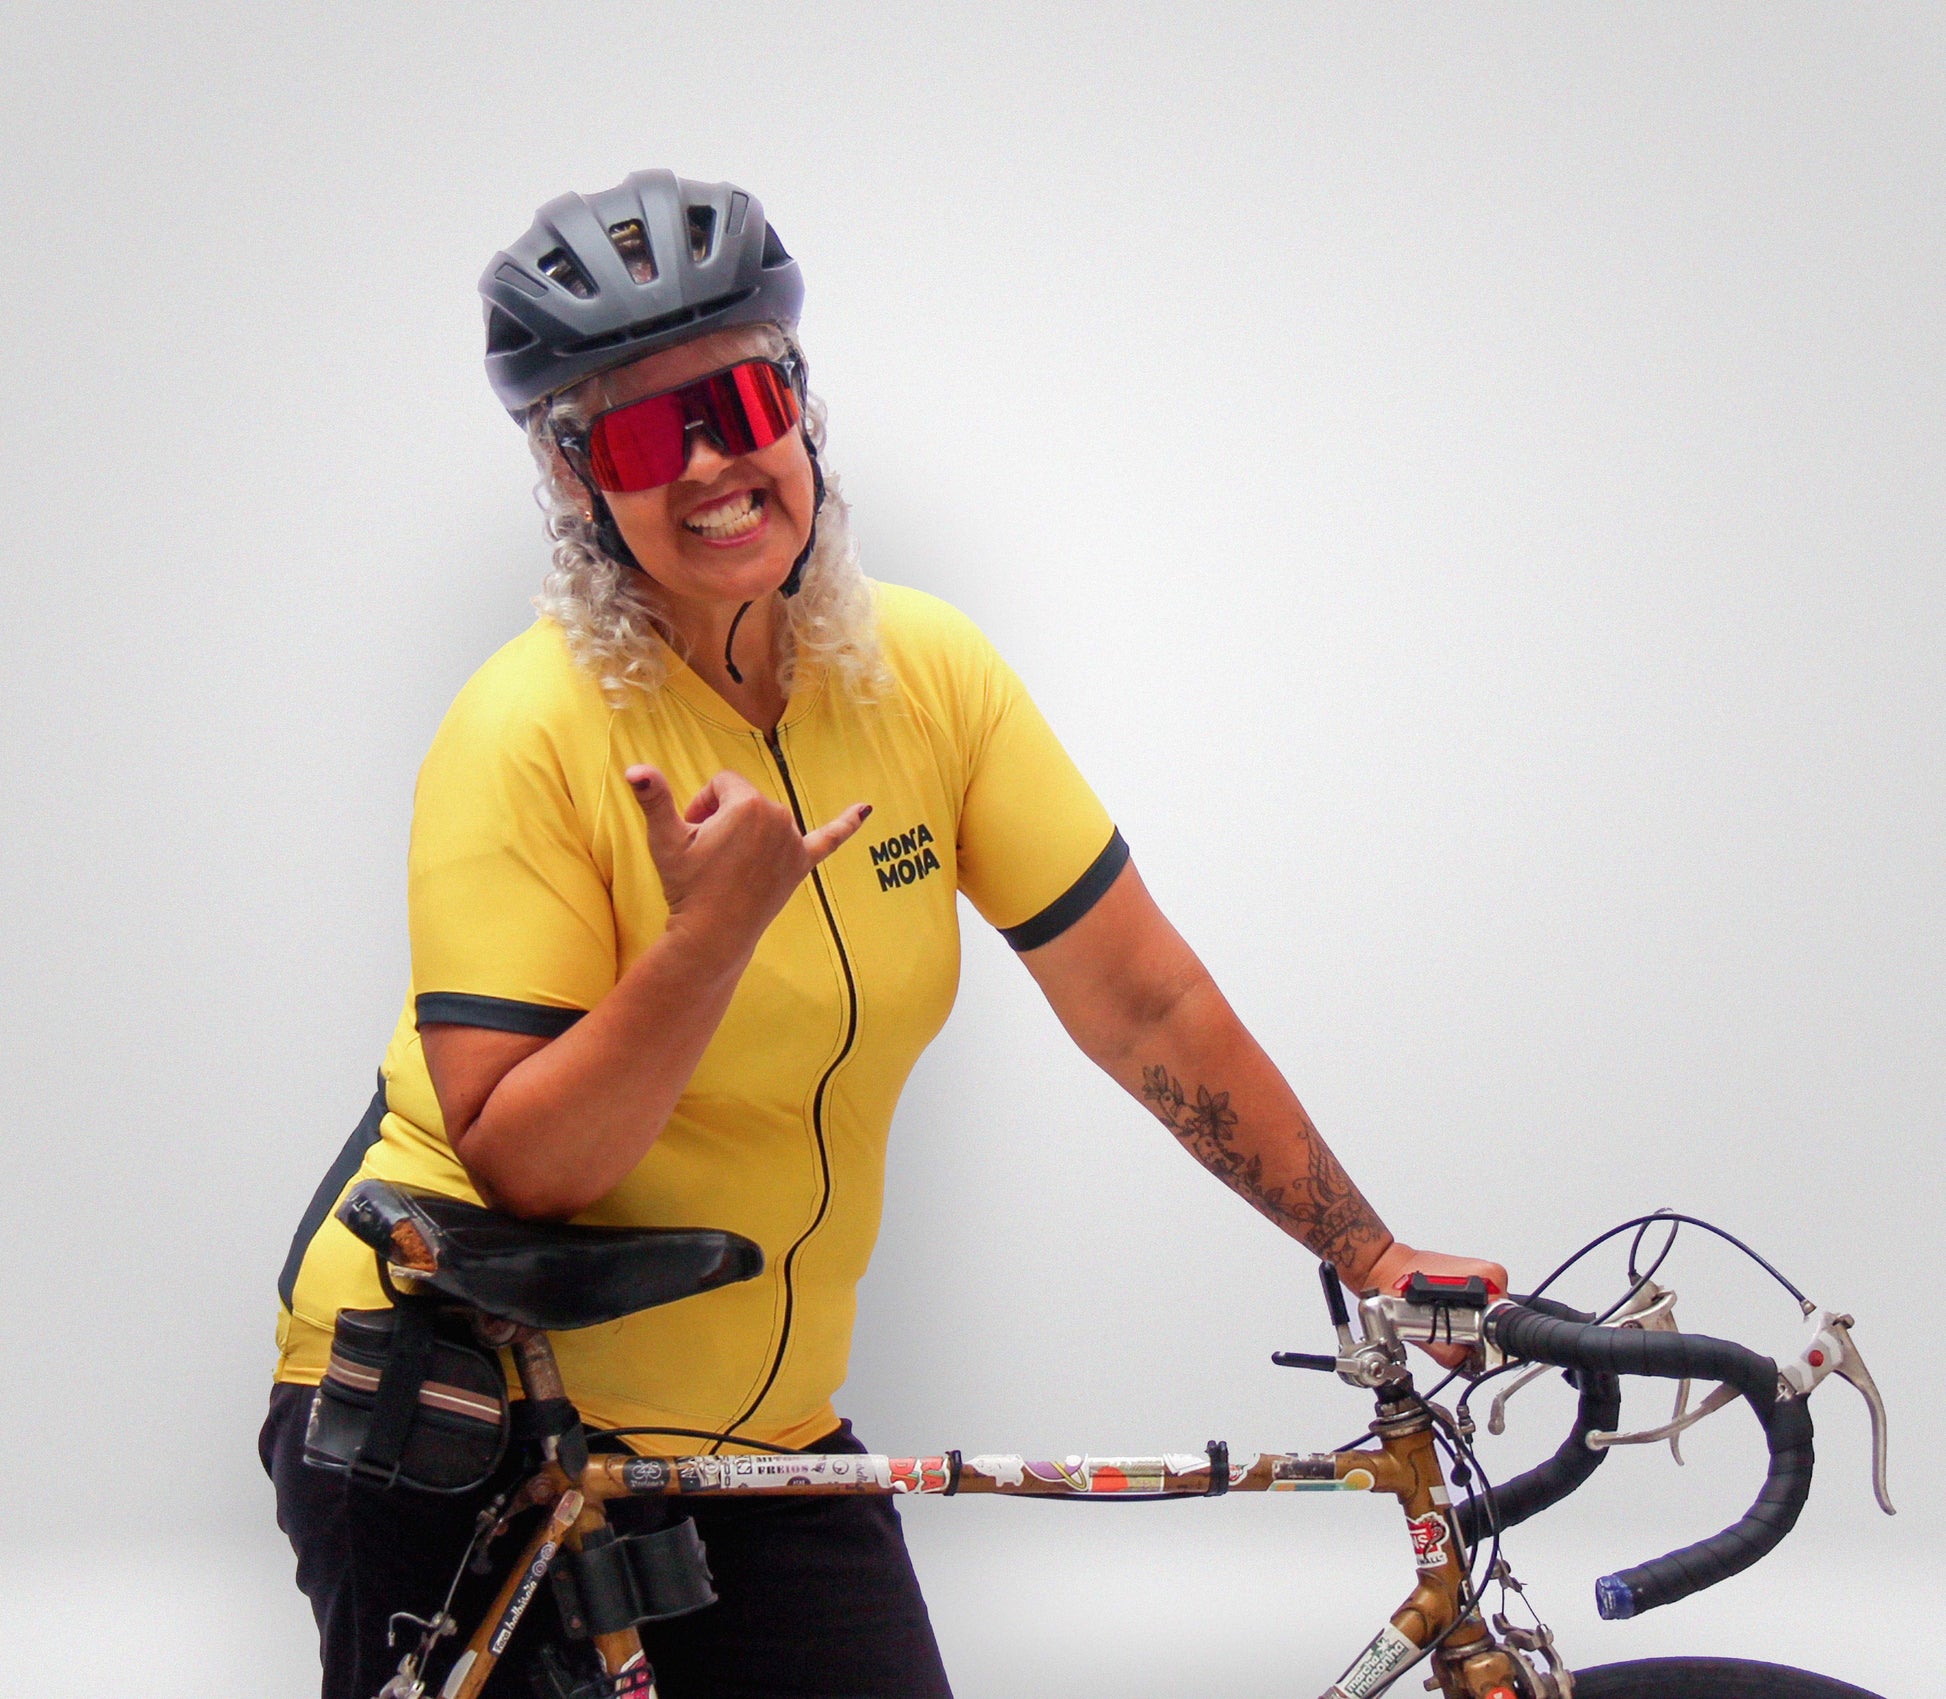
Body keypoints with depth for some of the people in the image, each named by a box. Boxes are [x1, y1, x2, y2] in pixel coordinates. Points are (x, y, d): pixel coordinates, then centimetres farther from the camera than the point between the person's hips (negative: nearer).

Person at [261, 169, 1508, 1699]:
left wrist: (1374, 1261, 2)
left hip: (755, 1432, 5)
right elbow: (517, 1166, -21)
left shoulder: (929, 678, -2)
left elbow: (1149, 1007, 2)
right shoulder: (532, 735, -17)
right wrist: (715, 927, -31)